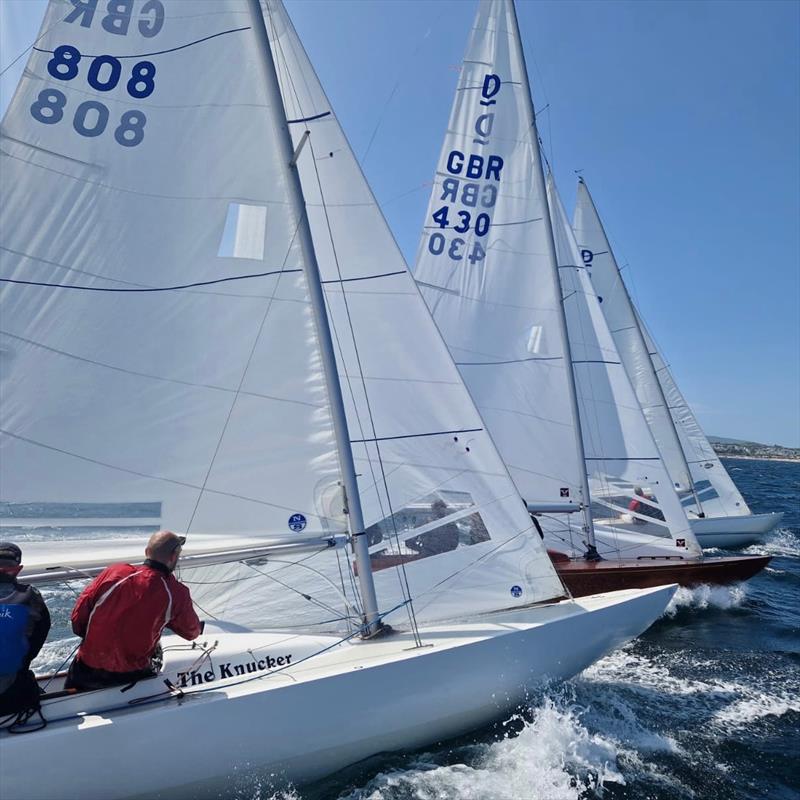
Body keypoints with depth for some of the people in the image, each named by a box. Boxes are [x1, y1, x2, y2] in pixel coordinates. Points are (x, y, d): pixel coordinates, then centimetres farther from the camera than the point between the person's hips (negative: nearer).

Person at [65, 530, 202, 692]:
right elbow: (192, 633, 3)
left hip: (87, 671, 2)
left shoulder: (114, 572, -10)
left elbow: (78, 616, -2)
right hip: (132, 676, -1)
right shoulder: (176, 593, -15)